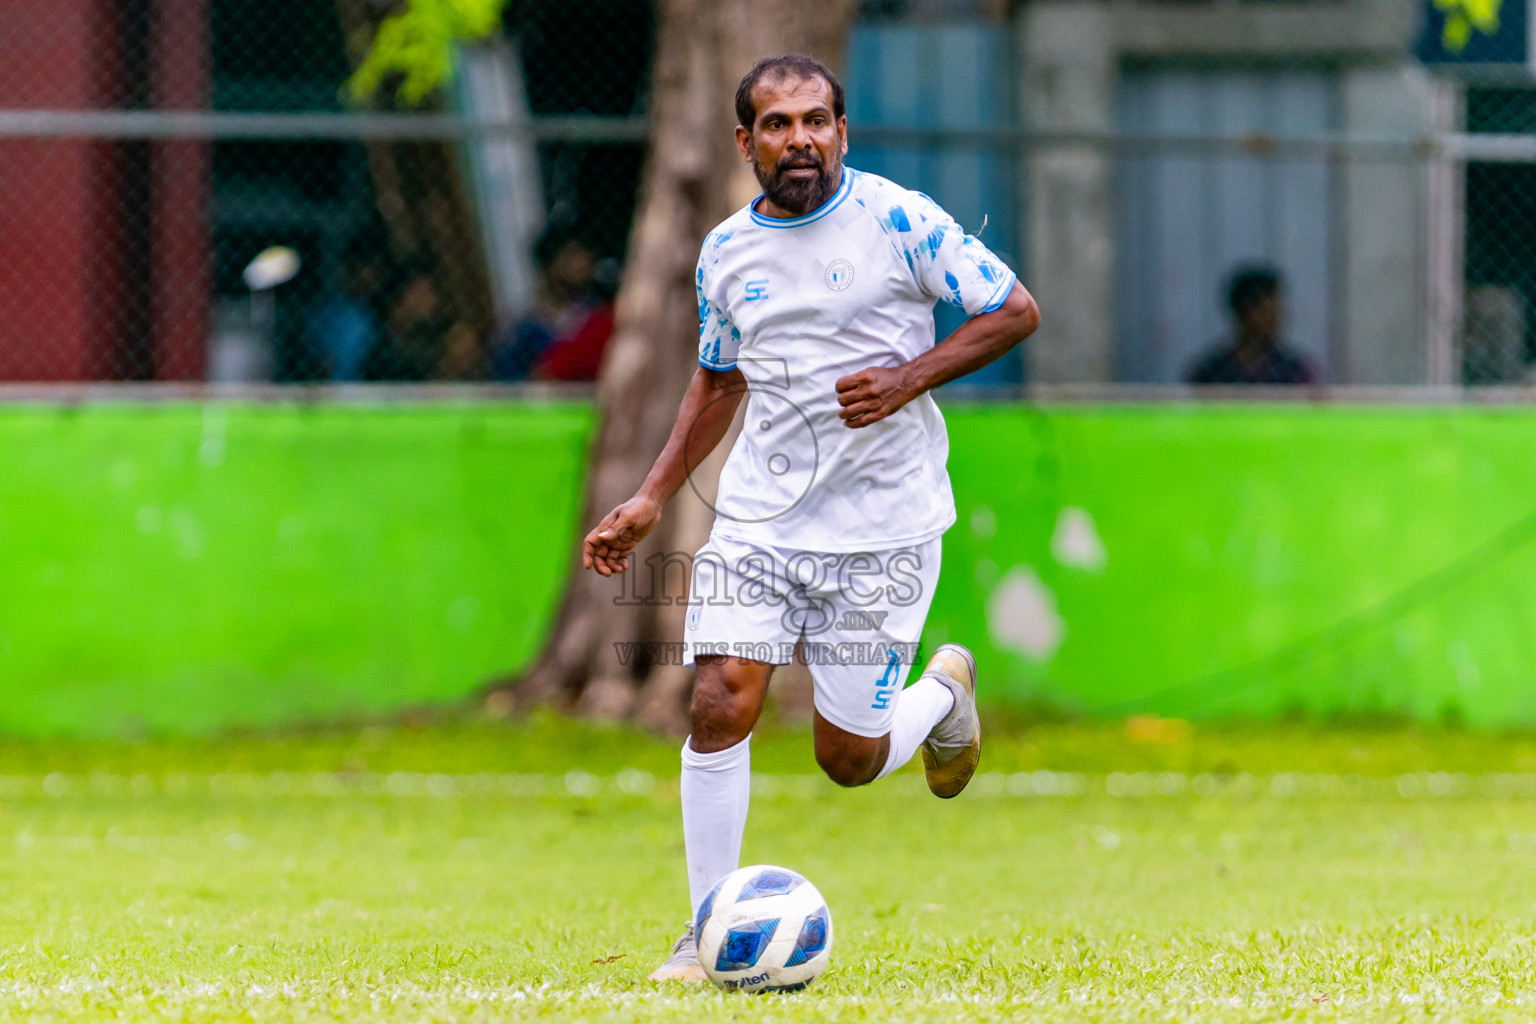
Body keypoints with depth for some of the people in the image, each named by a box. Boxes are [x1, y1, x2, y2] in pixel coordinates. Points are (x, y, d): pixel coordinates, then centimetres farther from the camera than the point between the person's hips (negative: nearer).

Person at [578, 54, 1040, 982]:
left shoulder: (900, 222, -7)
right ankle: (713, 933, -2)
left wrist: (910, 378, -16)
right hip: (759, 516, 3)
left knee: (848, 760, 0)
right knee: (721, 707, -12)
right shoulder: (727, 253, 7)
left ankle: (945, 694, 34)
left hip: (882, 527, -3)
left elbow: (1015, 310, -3)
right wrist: (651, 502, 14)